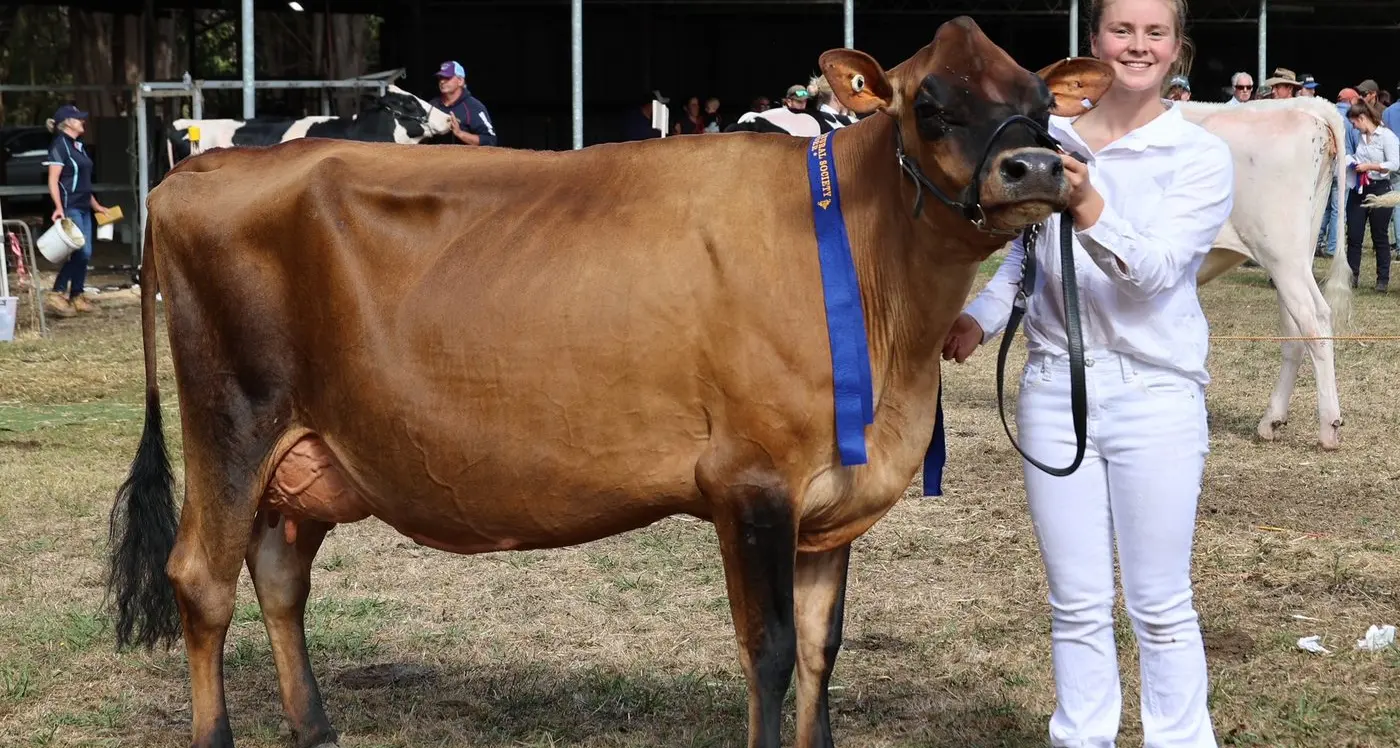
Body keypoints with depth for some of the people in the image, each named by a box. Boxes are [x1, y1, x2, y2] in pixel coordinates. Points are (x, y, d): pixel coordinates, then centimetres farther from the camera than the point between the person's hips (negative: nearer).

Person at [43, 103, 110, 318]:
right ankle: (57, 294, -9)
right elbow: (53, 181, -15)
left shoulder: (78, 145, 17)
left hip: (83, 208, 9)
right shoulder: (60, 145, -9)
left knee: (85, 253, 7)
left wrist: (96, 205, 26)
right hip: (69, 208, -9)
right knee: (81, 252, -13)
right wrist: (59, 208, -25)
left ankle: (77, 296, 13)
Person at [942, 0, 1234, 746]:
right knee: (1076, 604, 10)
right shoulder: (1047, 140, 4)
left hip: (1155, 395, -3)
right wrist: (978, 319, -1)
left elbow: (1155, 269, -19)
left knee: (1160, 606, 4)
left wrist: (1089, 208, -34)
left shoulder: (1202, 156, -5)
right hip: (1054, 385, 3)